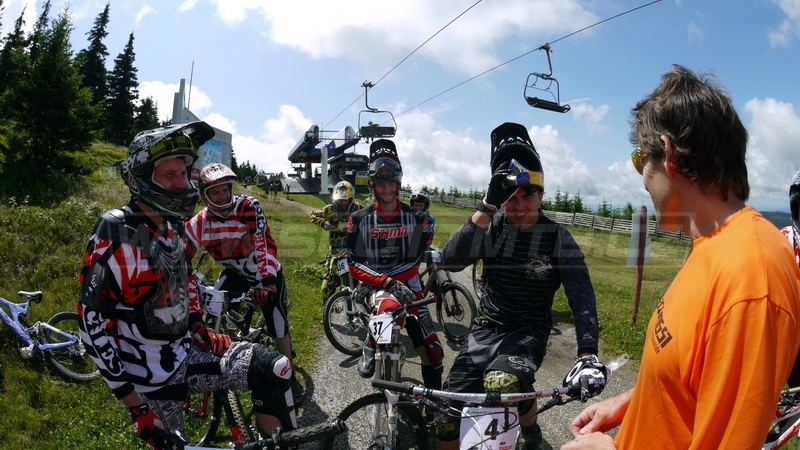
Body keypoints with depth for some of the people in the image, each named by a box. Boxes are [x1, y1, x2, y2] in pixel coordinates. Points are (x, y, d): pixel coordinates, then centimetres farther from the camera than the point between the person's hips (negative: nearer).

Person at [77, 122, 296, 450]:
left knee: (275, 370, -10)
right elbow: (92, 323, -21)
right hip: (152, 374, -6)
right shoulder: (115, 236, -20)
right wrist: (134, 404, -19)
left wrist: (197, 324, 8)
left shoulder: (173, 227, 2)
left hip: (187, 351, 6)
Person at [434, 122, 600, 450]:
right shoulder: (493, 226, -9)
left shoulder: (558, 239, -12)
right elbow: (451, 261, -25)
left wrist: (588, 356, -32)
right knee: (448, 414, -3)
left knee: (503, 382, -34)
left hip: (529, 331, -2)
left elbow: (582, 298, -16)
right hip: (487, 327, 3)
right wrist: (487, 207, -35)